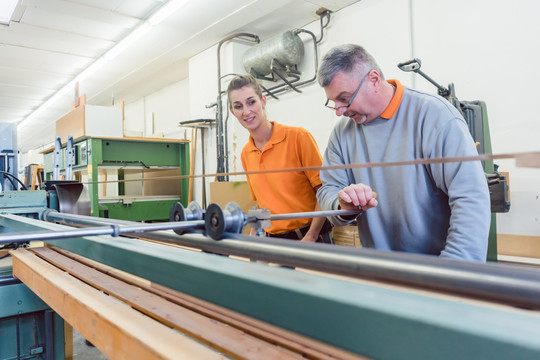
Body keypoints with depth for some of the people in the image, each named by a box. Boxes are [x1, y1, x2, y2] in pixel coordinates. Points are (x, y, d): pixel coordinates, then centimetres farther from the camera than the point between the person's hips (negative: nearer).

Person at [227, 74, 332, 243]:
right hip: (273, 238, 5)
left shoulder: (298, 137, -12)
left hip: (308, 237, -4)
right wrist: (252, 238, 6)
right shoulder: (246, 154, 6)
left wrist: (310, 237, -17)